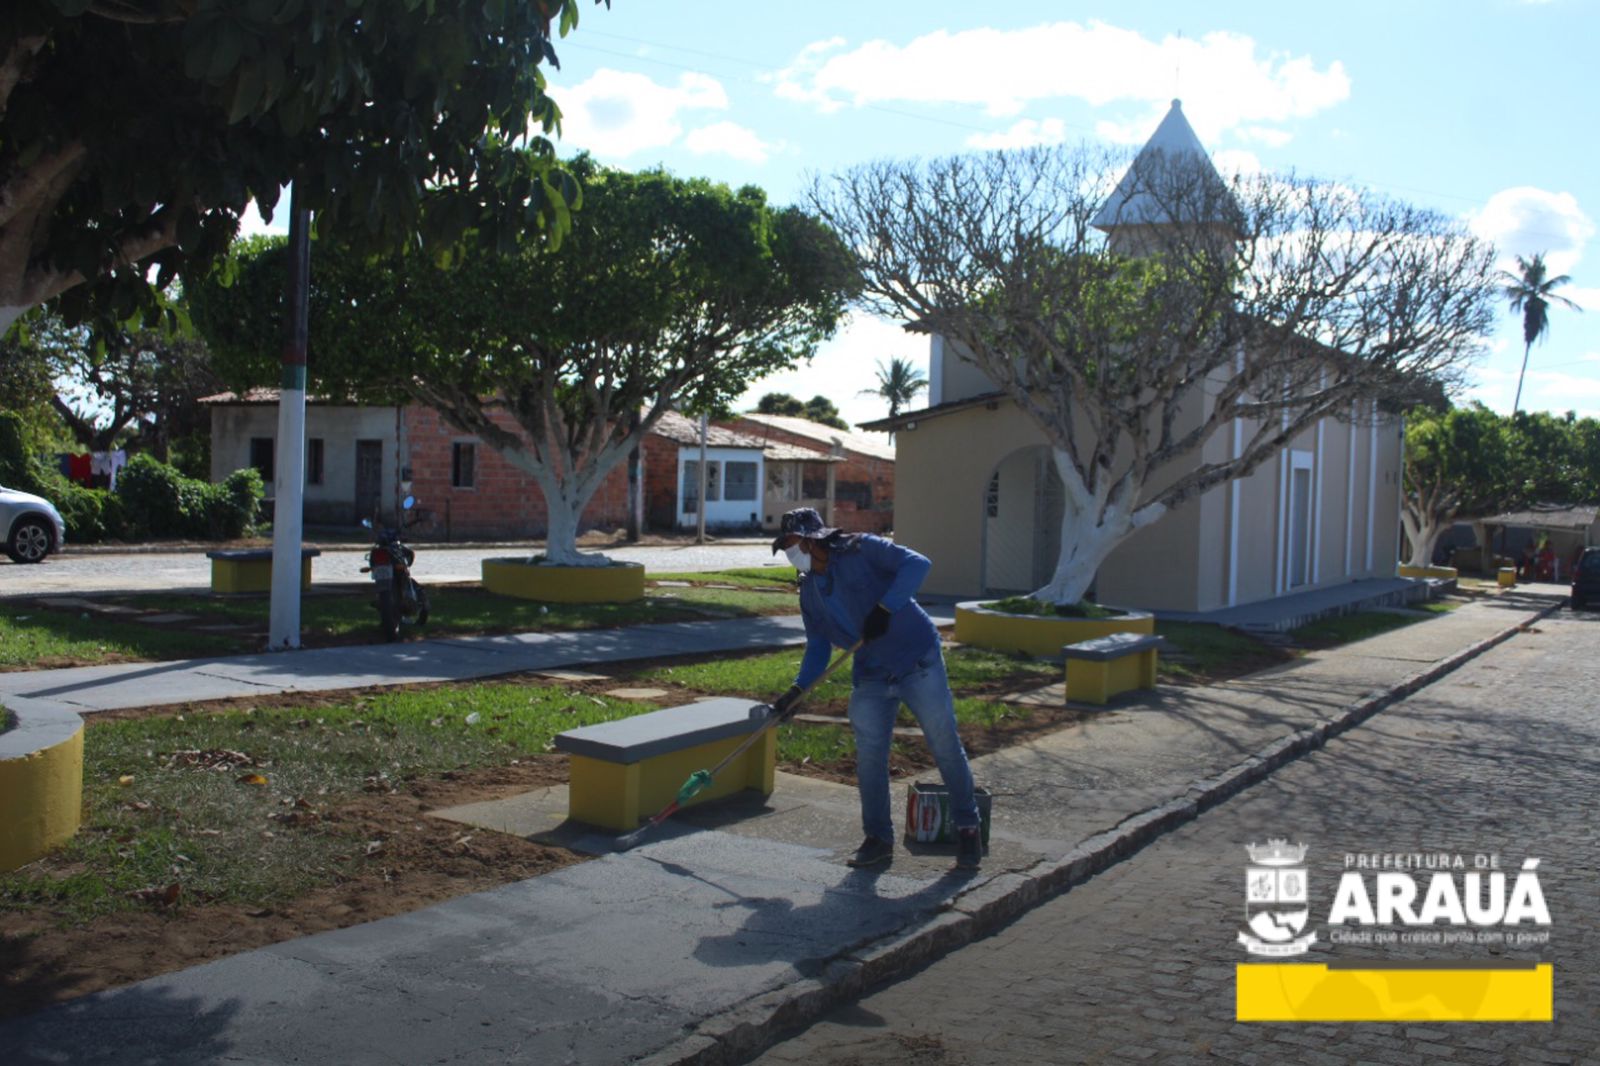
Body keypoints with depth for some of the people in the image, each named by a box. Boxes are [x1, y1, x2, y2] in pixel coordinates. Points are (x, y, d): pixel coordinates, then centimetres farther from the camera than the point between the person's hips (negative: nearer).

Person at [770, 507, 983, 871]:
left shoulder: (861, 550, -11)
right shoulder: (809, 591, 10)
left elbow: (917, 564, -22)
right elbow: (818, 647, 14)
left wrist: (884, 609, -30)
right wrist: (797, 689, 1)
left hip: (919, 664, -6)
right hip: (871, 677, 6)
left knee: (946, 747, 1)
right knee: (869, 757, 2)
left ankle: (967, 830, 16)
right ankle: (878, 838, 16)